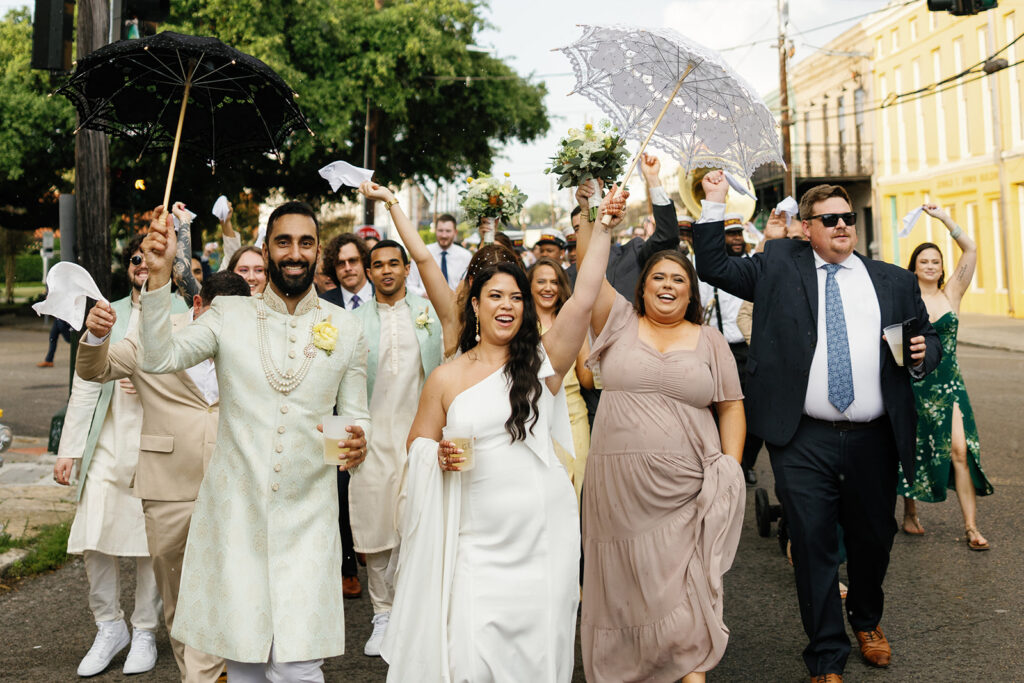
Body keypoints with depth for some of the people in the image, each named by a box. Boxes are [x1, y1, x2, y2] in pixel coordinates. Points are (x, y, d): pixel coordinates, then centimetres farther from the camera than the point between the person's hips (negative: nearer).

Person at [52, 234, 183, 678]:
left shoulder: (183, 313, 2)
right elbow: (85, 385, 9)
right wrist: (68, 450, 5)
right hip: (108, 444, 3)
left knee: (150, 543, 3)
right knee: (93, 541, 0)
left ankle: (145, 632, 22)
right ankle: (109, 628, 23)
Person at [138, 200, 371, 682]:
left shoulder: (347, 329, 4)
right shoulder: (229, 314, 3)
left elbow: (356, 415, 10)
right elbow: (160, 357, -9)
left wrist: (358, 443, -13)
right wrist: (159, 274, -19)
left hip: (307, 516, 0)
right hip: (234, 511, 1)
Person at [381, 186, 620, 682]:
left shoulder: (542, 362, 2)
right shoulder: (445, 379, 4)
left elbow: (583, 298, -8)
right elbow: (418, 443, 13)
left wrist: (604, 230, -11)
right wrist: (439, 456, -9)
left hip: (545, 534, 0)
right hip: (479, 539, 0)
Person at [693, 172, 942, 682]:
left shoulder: (894, 281, 11)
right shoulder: (778, 267, 6)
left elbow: (927, 334, 19)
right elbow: (714, 267, 6)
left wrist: (924, 355, -4)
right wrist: (715, 205, -2)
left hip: (874, 439, 3)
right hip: (804, 440, -2)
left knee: (873, 540, 18)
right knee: (814, 546, 3)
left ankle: (867, 621, 46)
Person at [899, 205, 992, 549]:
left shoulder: (951, 294, 5)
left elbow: (971, 249, -1)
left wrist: (943, 217, -1)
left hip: (948, 384, 1)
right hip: (913, 384, -1)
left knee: (960, 449, -9)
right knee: (913, 450, 7)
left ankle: (971, 526, -6)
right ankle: (910, 514, 26)